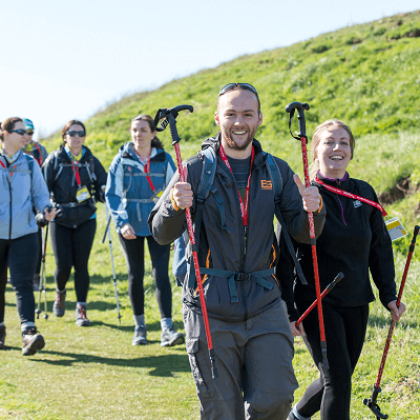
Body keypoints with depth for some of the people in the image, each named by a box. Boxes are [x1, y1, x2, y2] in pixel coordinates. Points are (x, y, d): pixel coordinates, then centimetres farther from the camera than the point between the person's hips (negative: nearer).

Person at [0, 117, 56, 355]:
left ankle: (29, 331, -20)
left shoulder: (30, 164, 7)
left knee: (24, 283, -11)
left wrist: (46, 208, -11)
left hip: (24, 232, 0)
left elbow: (40, 193, 9)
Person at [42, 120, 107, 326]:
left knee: (81, 264, -3)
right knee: (63, 265, -4)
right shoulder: (54, 160, -2)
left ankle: (81, 309, 8)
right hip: (60, 220, -1)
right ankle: (60, 293, 30)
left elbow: (103, 186, 8)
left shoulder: (91, 161, 3)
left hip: (86, 219, 1)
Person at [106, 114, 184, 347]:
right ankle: (140, 327, 20)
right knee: (135, 276, 8)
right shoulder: (122, 160, -1)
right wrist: (121, 223, -14)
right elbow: (112, 195, -1)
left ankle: (167, 328, -12)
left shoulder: (164, 160, 1)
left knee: (161, 274, -10)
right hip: (131, 226, 1)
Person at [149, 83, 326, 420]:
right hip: (210, 307, -2)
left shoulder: (276, 171, 7)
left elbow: (303, 233, 5)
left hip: (264, 304, 2)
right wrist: (175, 206, -27)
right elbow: (162, 234, -5)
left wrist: (312, 211, -18)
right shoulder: (196, 170, -2)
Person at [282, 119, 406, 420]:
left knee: (338, 379, 15)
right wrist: (287, 309, -11)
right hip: (317, 302, -5)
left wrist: (389, 294, 8)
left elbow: (380, 246, 14)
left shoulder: (364, 193, 6)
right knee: (338, 380, -11)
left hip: (356, 303, 5)